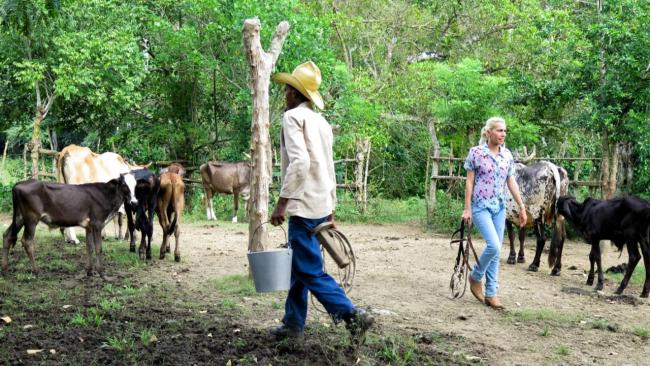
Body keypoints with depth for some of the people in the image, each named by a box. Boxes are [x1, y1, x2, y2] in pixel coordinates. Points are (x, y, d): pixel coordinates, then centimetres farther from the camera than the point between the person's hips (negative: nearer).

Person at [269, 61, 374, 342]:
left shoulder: (293, 117, -10)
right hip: (321, 204, 9)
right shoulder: (320, 121, 17)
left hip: (303, 205, -9)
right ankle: (293, 324, 23)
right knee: (299, 266, 16)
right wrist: (330, 209, 23)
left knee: (311, 271, -7)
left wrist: (282, 202, -22)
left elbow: (299, 162, -24)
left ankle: (352, 315, -13)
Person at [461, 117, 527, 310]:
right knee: (494, 246, -18)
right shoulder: (476, 153, -7)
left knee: (496, 250, 6)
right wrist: (467, 208, -8)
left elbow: (512, 183, 10)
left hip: (499, 207, 5)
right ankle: (475, 277, 8)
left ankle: (491, 294, 14)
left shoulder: (507, 155, 6)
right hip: (481, 206, -5)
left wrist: (522, 207, 7)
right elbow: (469, 182, -5)